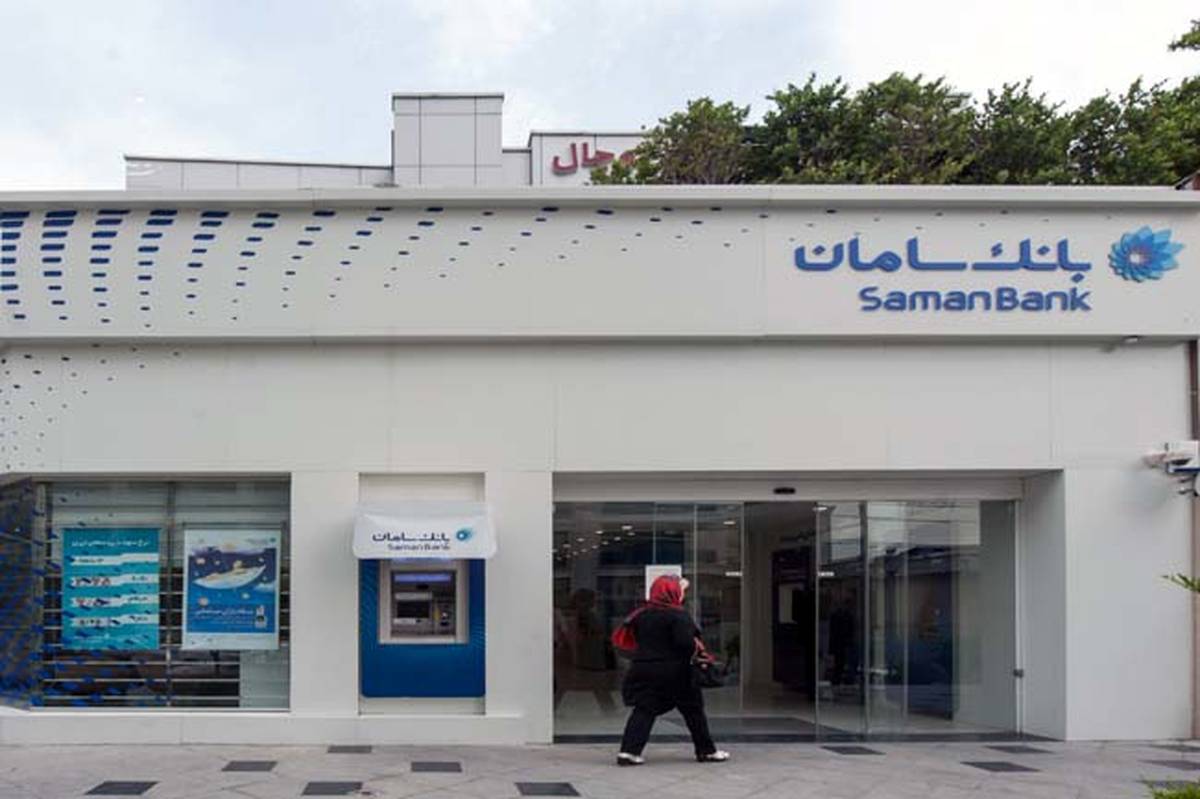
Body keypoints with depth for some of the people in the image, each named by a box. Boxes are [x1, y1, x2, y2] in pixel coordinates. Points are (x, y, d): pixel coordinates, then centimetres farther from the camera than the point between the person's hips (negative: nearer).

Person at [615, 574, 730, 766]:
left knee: (643, 710, 3)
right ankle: (707, 750, 20)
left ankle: (629, 750, -12)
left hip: (644, 669, 5)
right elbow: (686, 642, -22)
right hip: (675, 671, -5)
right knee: (693, 710, 11)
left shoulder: (641, 615, 6)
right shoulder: (678, 615, -13)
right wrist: (696, 649, -4)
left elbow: (635, 637, 13)